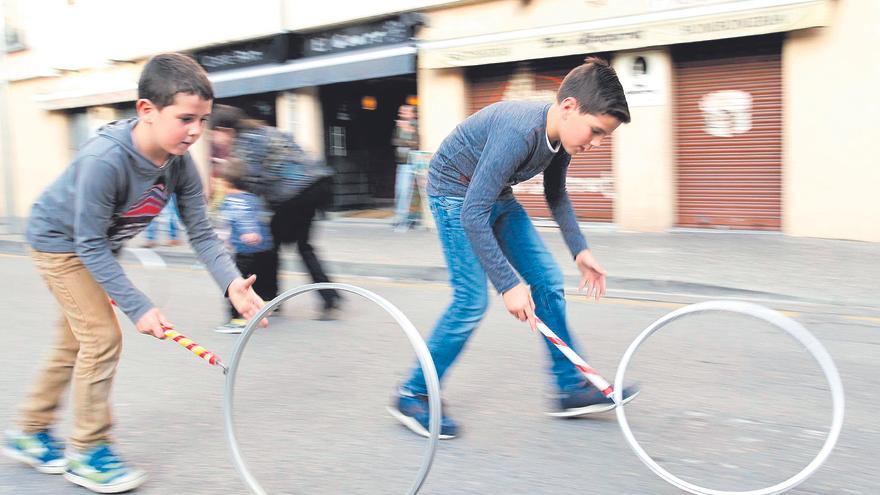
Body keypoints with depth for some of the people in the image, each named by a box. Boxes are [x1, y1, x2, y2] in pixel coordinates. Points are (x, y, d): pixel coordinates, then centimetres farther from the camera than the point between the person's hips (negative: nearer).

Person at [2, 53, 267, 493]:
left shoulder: (180, 164, -20)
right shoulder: (104, 160, -39)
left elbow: (200, 233, -18)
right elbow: (90, 246, -34)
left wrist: (232, 283, -34)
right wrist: (138, 308, -36)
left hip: (96, 246, 8)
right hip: (60, 240, -8)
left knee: (75, 341, 17)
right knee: (102, 338, -12)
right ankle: (87, 454, 5)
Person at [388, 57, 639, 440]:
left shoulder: (561, 134, -9)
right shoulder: (519, 132, -36)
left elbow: (556, 195, 11)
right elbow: (472, 215, -36)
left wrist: (580, 251, 5)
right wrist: (508, 284, -34)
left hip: (496, 196, 9)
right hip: (455, 194, -8)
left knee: (547, 281, 3)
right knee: (472, 300, -15)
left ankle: (572, 387, 13)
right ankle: (412, 396, 0)